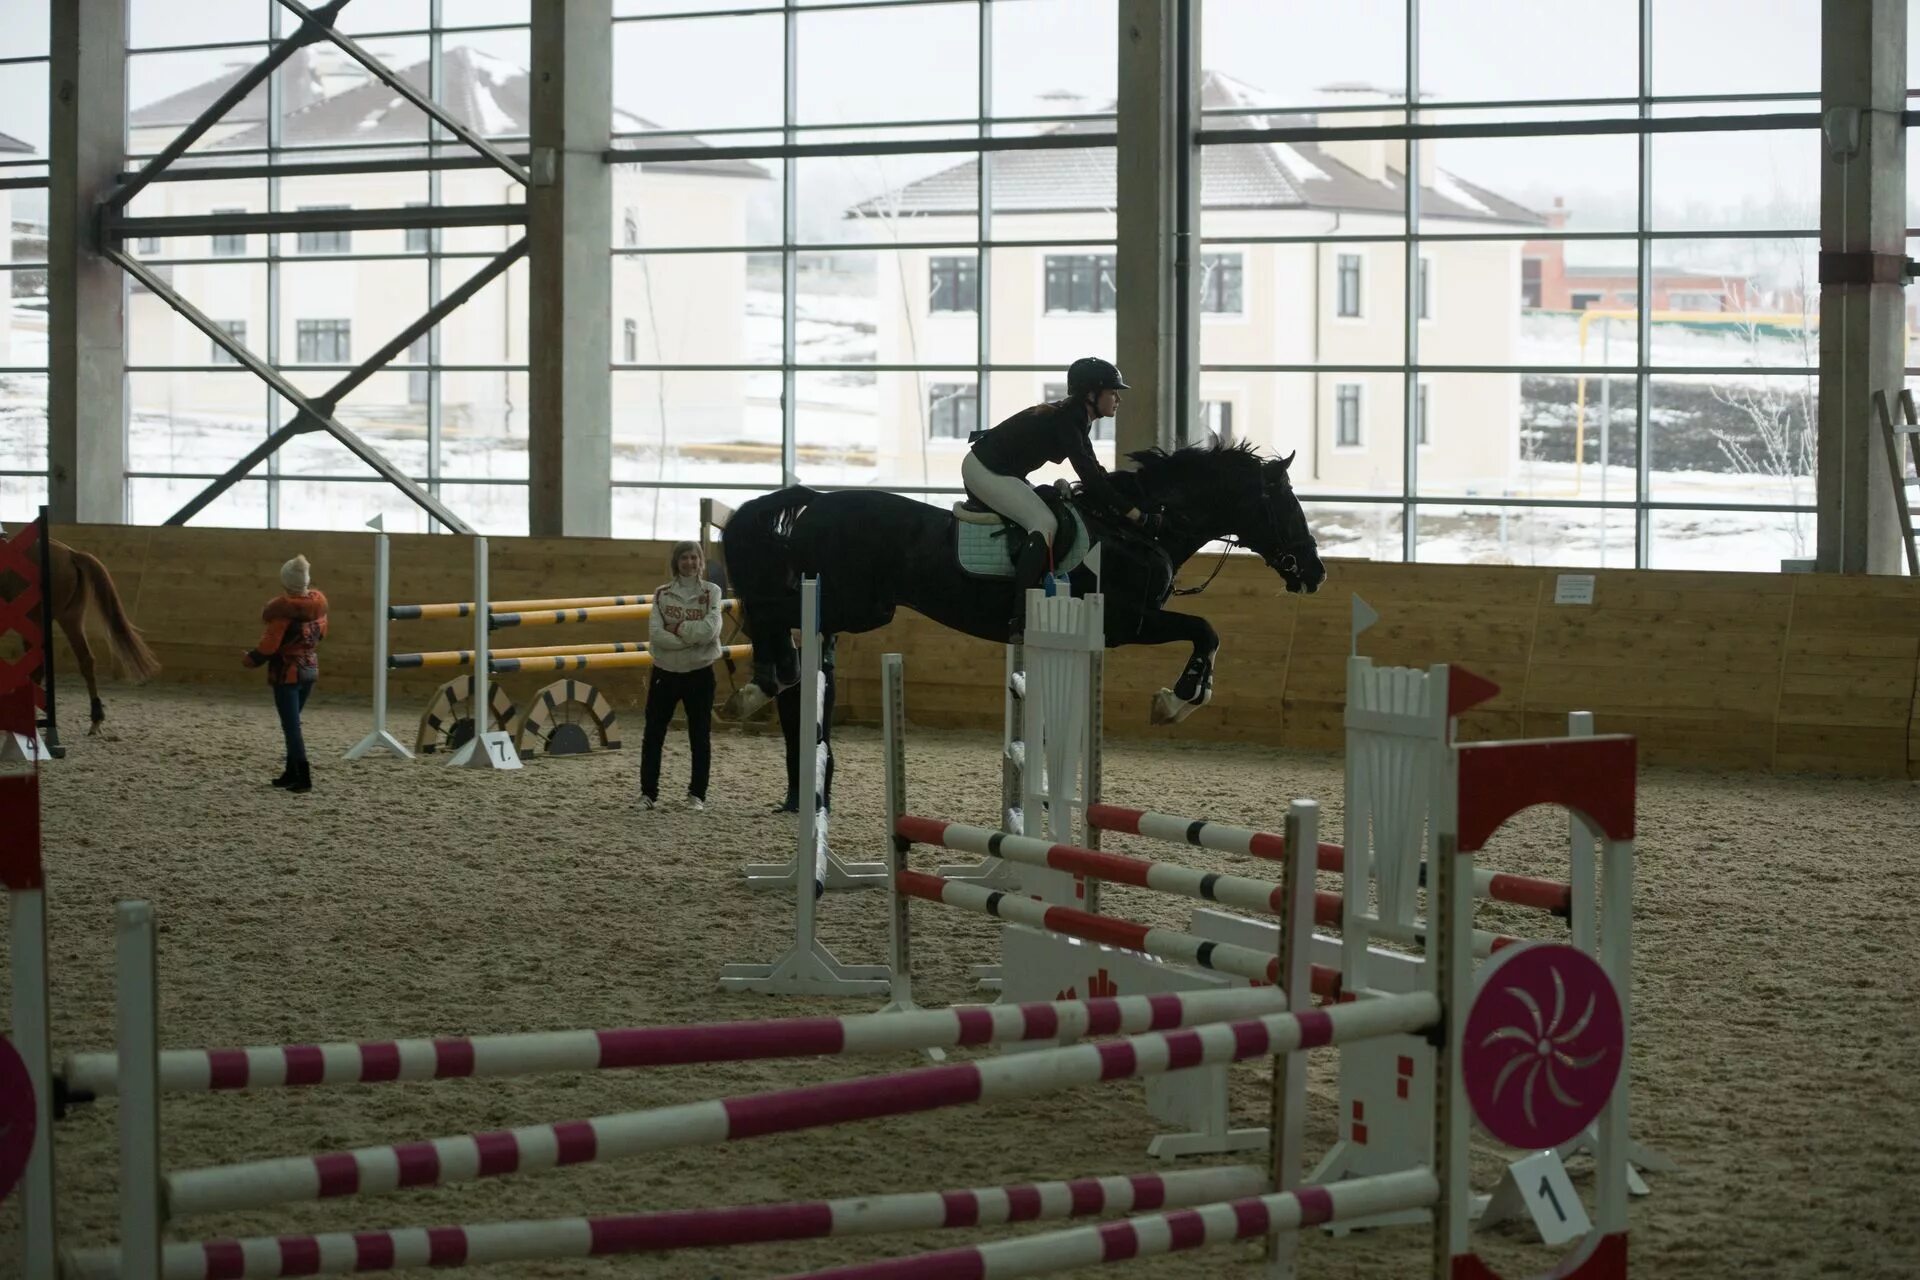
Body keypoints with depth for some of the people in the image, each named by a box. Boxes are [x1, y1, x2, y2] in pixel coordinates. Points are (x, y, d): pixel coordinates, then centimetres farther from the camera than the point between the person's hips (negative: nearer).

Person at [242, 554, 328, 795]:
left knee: (291, 726, -3)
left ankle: (303, 778, -7)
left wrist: (250, 658, -2)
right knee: (292, 722, 19)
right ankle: (292, 772, 23)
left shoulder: (284, 608, -21)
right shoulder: (318, 604, 0)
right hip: (310, 669, 7)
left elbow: (269, 644, -19)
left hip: (287, 672, -7)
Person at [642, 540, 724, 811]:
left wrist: (677, 628, -14)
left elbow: (710, 629, -16)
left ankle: (697, 794, 14)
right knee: (652, 735, 3)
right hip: (665, 672, 1)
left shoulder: (712, 592, -1)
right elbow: (656, 634, -11)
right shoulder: (662, 593, 2)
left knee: (700, 736, 4)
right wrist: (692, 636, -18)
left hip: (700, 673, -1)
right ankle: (648, 793, 12)